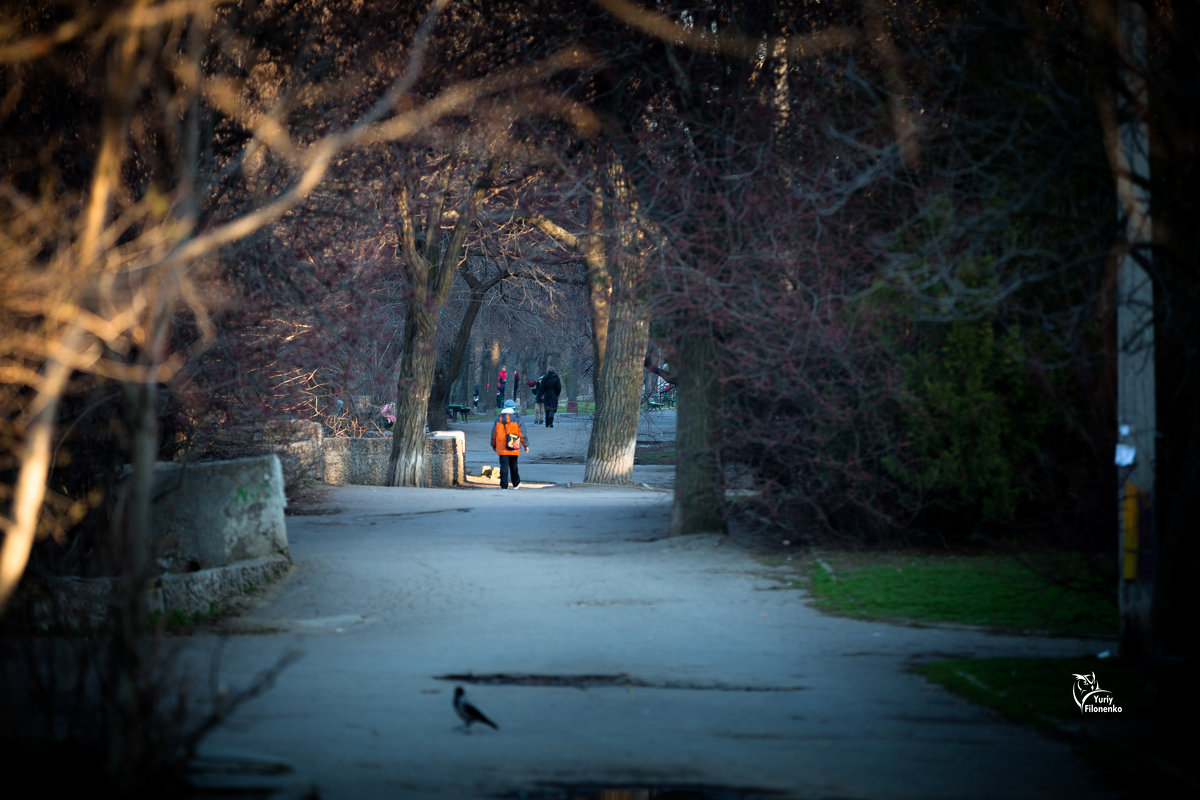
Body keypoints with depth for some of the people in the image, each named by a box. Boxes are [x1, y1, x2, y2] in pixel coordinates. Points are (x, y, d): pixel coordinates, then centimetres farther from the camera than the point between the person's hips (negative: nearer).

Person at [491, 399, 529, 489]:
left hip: (501, 447, 1)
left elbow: (494, 433, 11)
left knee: (504, 466, 0)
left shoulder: (498, 418, 4)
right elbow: (522, 433, -3)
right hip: (514, 448, -1)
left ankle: (504, 485, -5)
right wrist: (526, 445, 5)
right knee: (513, 465, 14)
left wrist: (493, 445, 22)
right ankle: (516, 483, 26)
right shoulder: (516, 418, -4)